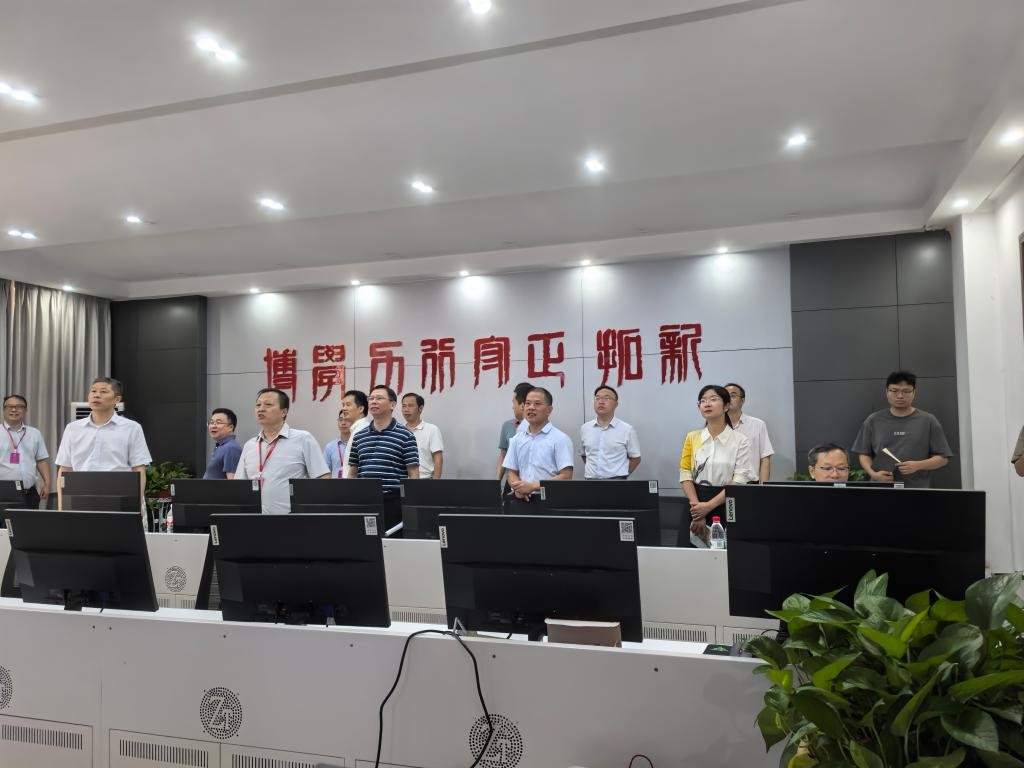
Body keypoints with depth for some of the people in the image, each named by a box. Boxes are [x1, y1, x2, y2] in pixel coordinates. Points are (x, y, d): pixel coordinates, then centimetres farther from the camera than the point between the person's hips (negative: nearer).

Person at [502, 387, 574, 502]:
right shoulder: (517, 439, 15)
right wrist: (518, 489, -4)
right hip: (521, 500, 4)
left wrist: (533, 486, -13)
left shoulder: (560, 438, 1)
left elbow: (566, 476, -6)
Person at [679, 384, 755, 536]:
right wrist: (697, 507, -16)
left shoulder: (740, 440, -3)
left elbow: (739, 481, -11)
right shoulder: (692, 437, 6)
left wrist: (708, 506, -19)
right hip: (697, 507, 2)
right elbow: (685, 474, -2)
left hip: (727, 505, -2)